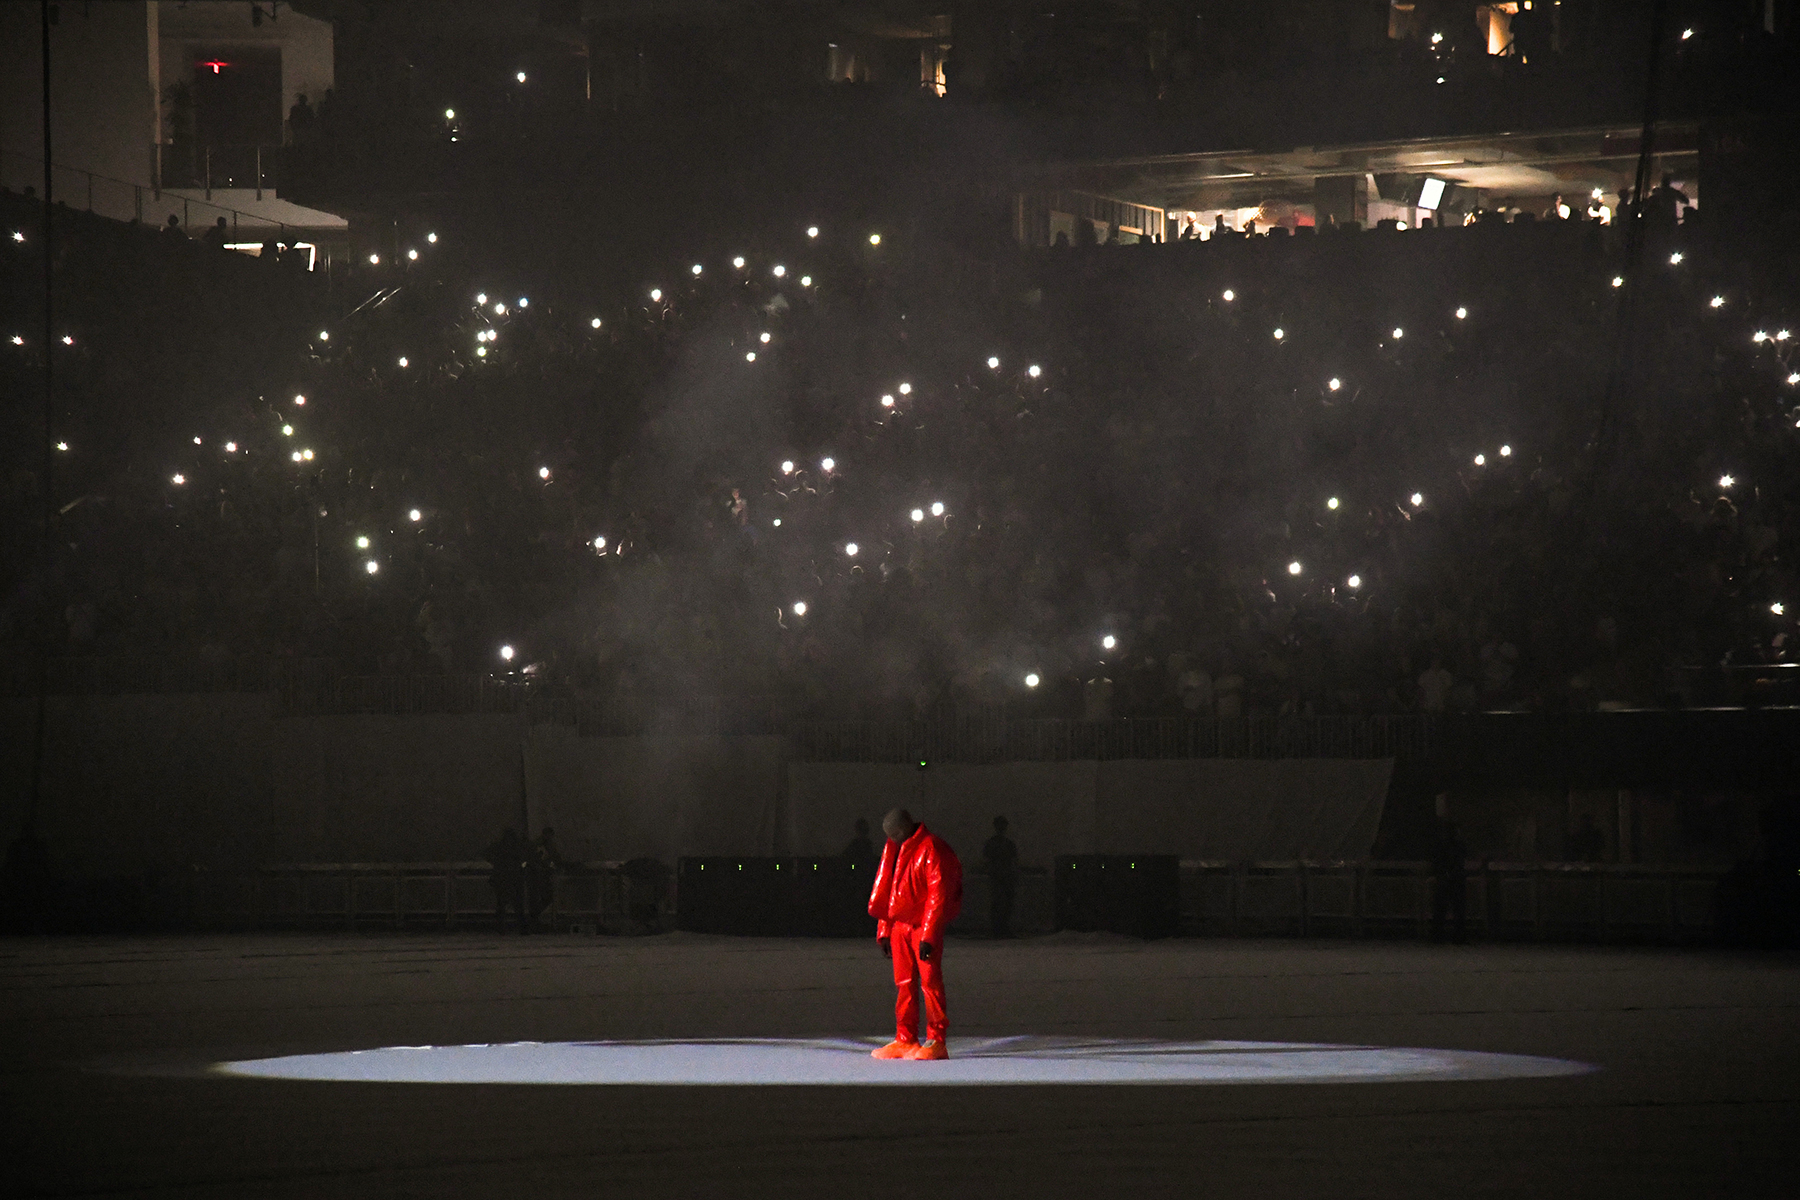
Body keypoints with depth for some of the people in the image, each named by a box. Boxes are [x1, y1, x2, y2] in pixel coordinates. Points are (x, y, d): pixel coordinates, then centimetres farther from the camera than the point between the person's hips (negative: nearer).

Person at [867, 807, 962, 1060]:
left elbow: (939, 895, -16)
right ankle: (905, 1039, 12)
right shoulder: (894, 850, 13)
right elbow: (886, 892, 19)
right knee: (903, 983, 7)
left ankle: (937, 1041, -5)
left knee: (930, 981, -7)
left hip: (925, 925, -8)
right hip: (900, 925, 8)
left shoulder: (931, 850, -13)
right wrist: (883, 931, 14)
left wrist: (928, 936, -20)